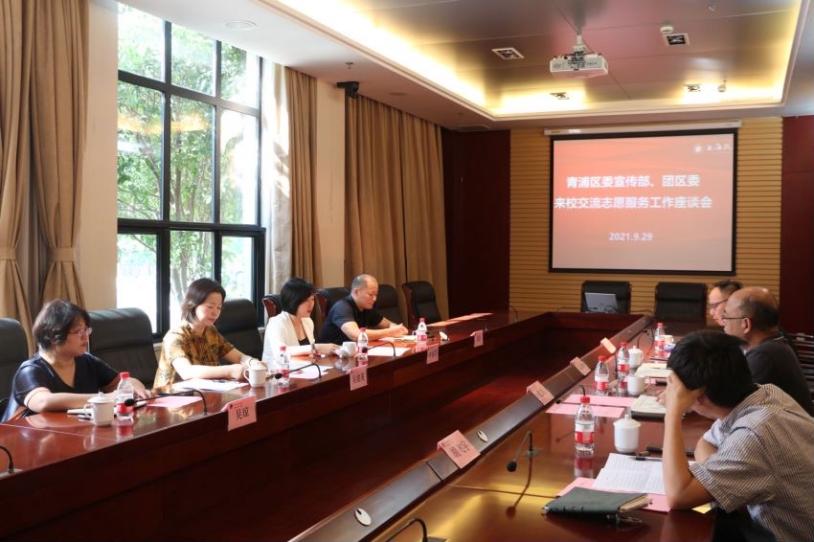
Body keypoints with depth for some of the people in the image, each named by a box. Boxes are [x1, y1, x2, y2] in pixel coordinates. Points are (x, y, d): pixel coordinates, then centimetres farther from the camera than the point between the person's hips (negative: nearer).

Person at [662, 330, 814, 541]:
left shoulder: (755, 433, -33)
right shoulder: (766, 393, -7)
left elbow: (677, 496, -32)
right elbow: (705, 444, 10)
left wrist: (673, 413, -27)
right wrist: (715, 476, -13)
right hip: (769, 517, 7)